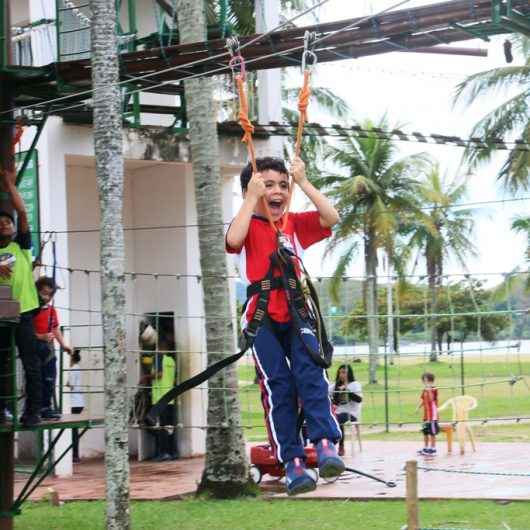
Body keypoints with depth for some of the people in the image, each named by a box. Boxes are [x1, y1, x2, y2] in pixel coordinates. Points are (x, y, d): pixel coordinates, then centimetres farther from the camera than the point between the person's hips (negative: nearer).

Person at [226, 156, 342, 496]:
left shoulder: (296, 224, 12)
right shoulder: (249, 226, 3)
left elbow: (332, 218, -3)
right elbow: (233, 240, -21)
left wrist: (303, 182, -7)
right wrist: (252, 198, -18)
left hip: (296, 312, 2)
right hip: (262, 317, -2)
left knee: (311, 373, -18)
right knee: (277, 386, -8)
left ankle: (325, 444, -26)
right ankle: (292, 463, -8)